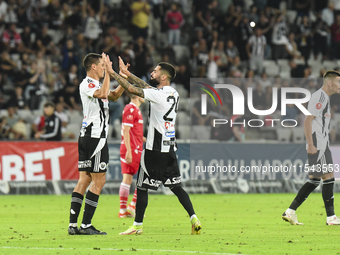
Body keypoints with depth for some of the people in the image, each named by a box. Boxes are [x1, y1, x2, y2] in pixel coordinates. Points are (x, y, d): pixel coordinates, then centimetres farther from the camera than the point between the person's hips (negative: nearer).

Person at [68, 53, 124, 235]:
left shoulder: (96, 84, 18)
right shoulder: (85, 85, -11)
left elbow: (113, 96, 29)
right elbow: (103, 94, -29)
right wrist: (108, 72, -20)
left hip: (87, 136, 10)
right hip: (95, 136, -10)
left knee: (84, 180, 7)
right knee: (98, 181, -8)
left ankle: (73, 224, 4)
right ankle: (86, 225, -9)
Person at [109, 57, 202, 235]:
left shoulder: (158, 94, -16)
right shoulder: (173, 94, 9)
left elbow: (131, 89, -16)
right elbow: (146, 87, 20)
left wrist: (113, 73, -6)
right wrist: (126, 73, 21)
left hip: (155, 149, -8)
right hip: (170, 147, 8)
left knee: (142, 187, 1)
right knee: (175, 186, 11)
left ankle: (137, 226, 6)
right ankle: (194, 219, 1)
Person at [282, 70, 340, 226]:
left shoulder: (324, 98, 20)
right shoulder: (318, 97, -11)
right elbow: (308, 121, -18)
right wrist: (311, 144, -23)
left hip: (322, 145, 10)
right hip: (317, 145, -10)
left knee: (314, 181, 8)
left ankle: (290, 212, 7)